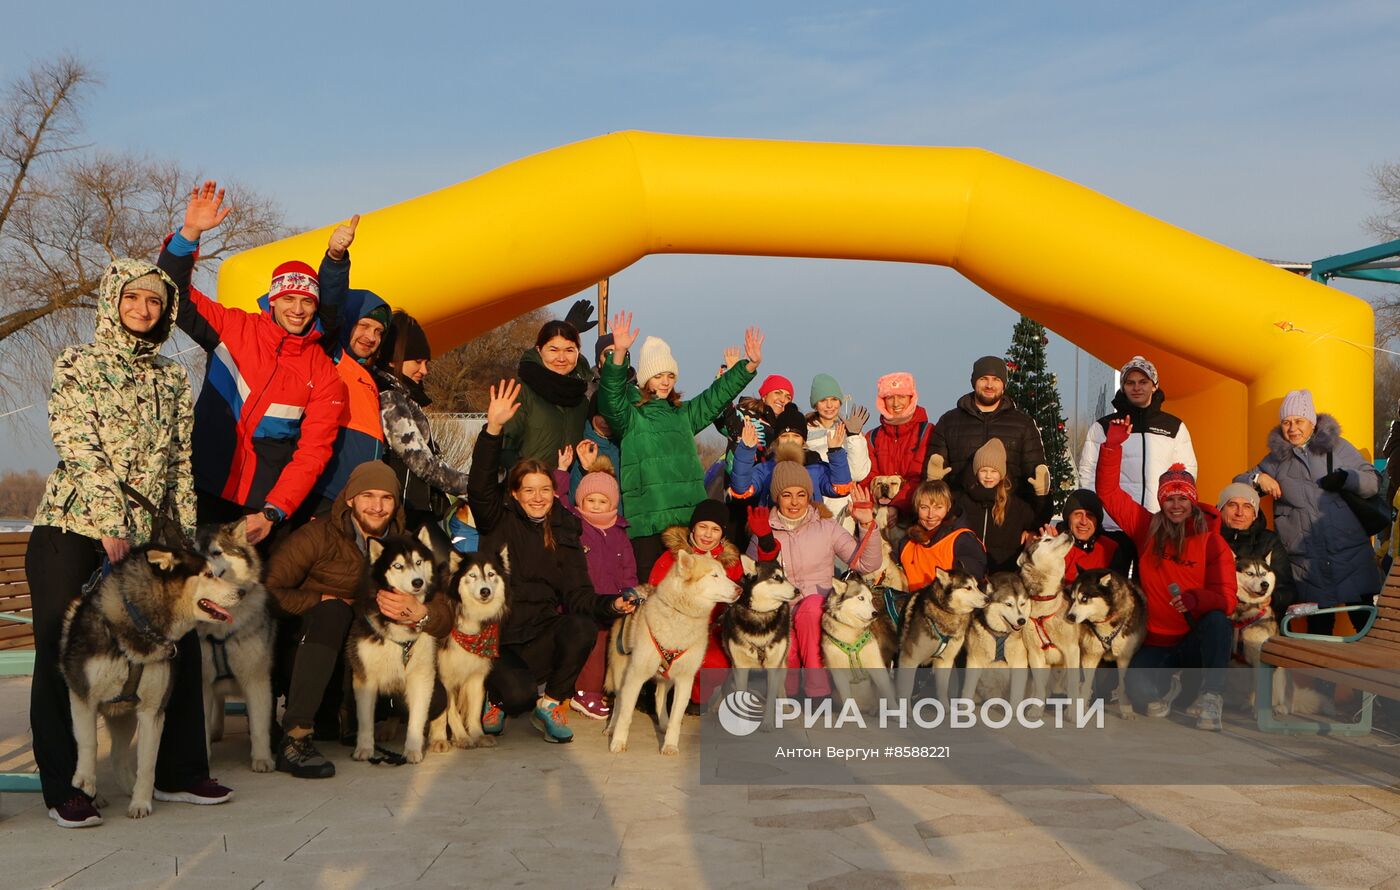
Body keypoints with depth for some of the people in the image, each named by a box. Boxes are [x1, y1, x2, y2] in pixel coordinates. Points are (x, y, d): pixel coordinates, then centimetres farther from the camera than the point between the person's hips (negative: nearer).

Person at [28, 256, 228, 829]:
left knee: (179, 643, 1)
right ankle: (62, 787, 7)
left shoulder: (172, 379, 14)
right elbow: (78, 447, -10)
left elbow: (180, 463, 12)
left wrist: (185, 535, 5)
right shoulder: (77, 366, 1)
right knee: (62, 653, -1)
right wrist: (111, 522, -17)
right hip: (72, 528, -4)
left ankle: (178, 772, 14)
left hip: (147, 532, 4)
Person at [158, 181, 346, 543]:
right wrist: (190, 232, -16)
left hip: (268, 507, 0)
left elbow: (313, 452, -5)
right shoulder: (234, 329, 3)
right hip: (206, 492, 0)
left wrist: (273, 513, -15)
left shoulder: (324, 374, 0)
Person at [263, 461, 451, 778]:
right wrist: (322, 601, -20)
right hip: (309, 657, -4)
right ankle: (294, 737, -36)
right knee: (333, 611, -34)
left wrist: (419, 612, -29)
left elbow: (446, 615, -7)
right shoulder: (319, 536, -8)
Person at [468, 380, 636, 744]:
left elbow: (578, 593, 1)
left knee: (583, 628, -30)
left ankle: (550, 704, -5)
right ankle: (496, 695, 10)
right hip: (498, 638, -3)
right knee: (519, 695, -31)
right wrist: (493, 429, -27)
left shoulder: (565, 533, 10)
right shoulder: (499, 523, 4)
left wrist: (611, 605, -21)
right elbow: (479, 488, -15)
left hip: (542, 638, 3)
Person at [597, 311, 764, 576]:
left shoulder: (684, 414, 22)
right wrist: (619, 354, -30)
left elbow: (718, 394, 22)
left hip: (689, 516, 5)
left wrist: (750, 365, 11)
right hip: (647, 521, -5)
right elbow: (611, 397, -14)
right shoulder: (630, 416, 4)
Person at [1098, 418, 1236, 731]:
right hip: (1157, 643, 2)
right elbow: (1108, 491, 5)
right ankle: (1169, 687, 13)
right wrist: (1113, 446, -4)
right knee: (1140, 693, -26)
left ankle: (1210, 698, -20)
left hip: (1197, 640, -1)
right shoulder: (1147, 529, 3)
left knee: (1218, 621, -35)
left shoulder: (1212, 542, -3)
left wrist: (1196, 599, -33)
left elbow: (1226, 598, -12)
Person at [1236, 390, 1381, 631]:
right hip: (1308, 564, 1)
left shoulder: (1337, 447, 8)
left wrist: (1346, 477, -14)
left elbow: (1374, 482, 5)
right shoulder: (1276, 459, 13)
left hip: (1351, 556, -1)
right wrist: (1258, 478, -4)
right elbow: (1238, 484, 16)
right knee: (1318, 625, 4)